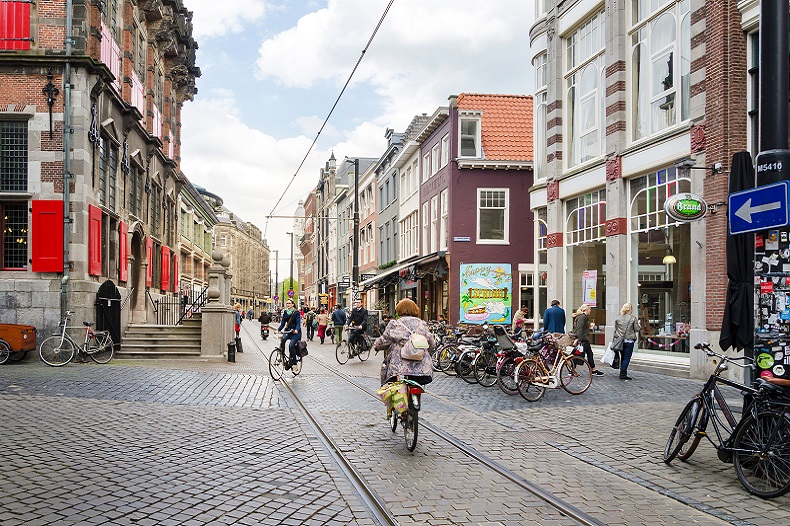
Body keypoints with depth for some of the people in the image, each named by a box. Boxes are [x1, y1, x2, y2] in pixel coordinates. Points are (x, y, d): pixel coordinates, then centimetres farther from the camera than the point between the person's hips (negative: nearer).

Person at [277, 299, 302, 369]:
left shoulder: (296, 312, -8)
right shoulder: (285, 312, 6)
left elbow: (298, 323, -16)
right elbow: (283, 323, 4)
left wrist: (296, 330, -36)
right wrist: (279, 329, -13)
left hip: (295, 332, -4)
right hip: (288, 330, 4)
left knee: (291, 345, -22)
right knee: (282, 339, -28)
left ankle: (294, 361, -5)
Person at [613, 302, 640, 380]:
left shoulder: (618, 318, 6)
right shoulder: (633, 318, -6)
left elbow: (615, 330, 9)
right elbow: (637, 329, -4)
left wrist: (615, 338, 17)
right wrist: (638, 324, 15)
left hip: (619, 340, 4)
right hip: (629, 340, -4)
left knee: (622, 357, 15)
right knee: (627, 358, -2)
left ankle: (623, 373, 19)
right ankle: (623, 374, -7)